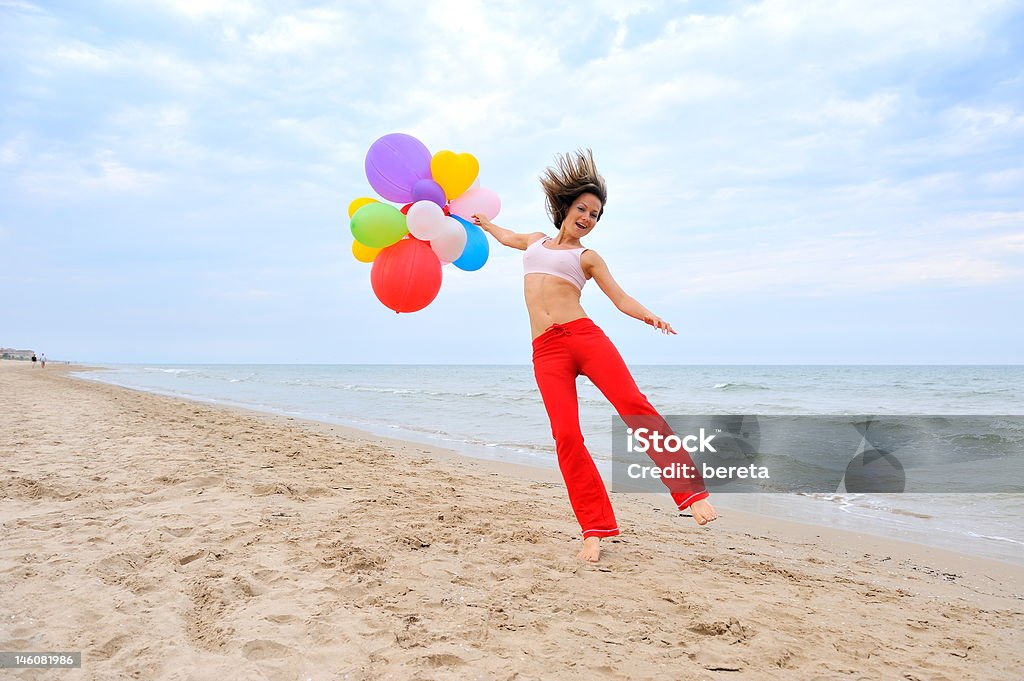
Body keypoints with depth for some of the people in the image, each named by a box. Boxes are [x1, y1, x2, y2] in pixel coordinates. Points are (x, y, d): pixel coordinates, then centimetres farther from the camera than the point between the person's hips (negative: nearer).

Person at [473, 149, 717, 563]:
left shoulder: (587, 257, 17)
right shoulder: (537, 241, 27)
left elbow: (621, 299, 8)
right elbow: (507, 237, 49)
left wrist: (650, 317, -11)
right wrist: (480, 221, 64)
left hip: (584, 335, -2)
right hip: (547, 351, 2)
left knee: (633, 405, -22)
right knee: (566, 437, -14)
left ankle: (690, 491, -16)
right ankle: (595, 530, -7)